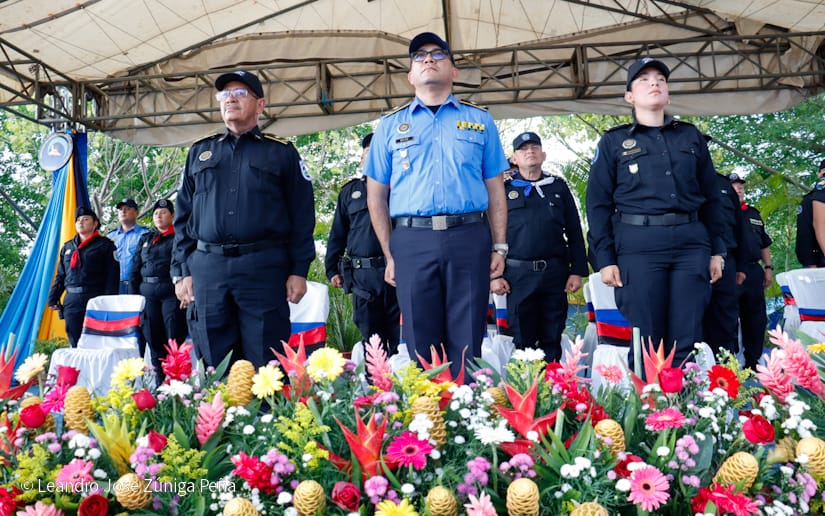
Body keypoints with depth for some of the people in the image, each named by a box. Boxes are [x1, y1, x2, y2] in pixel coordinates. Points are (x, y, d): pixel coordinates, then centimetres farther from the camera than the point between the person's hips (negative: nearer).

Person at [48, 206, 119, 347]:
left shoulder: (105, 245, 2)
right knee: (75, 344, 7)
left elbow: (112, 274, -7)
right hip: (71, 301, 6)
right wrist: (53, 298, 13)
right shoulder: (67, 247, 20)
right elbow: (60, 275, 22)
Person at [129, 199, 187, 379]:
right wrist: (133, 296, 10)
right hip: (148, 293, 5)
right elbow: (135, 269, 18)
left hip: (171, 293, -5)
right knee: (153, 340, 6)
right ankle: (159, 383, 13)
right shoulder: (145, 239, 19)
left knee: (174, 340, -7)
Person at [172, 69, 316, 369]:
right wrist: (181, 271, 7)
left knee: (265, 364, 0)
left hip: (264, 269, -3)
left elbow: (302, 215, 4)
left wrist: (299, 271, -5)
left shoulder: (281, 153, 10)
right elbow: (183, 215, 17)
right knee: (212, 366, 8)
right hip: (206, 269, 3)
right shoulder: (200, 152, 19)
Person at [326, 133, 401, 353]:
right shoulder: (350, 191, 16)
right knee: (370, 337, 8)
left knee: (400, 338, 0)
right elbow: (337, 233, 18)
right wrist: (332, 269, 12)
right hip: (362, 275, 2)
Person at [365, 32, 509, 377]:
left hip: (469, 238, 0)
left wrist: (499, 246, 3)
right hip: (412, 242, 0)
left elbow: (495, 190, 12)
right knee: (421, 346, 6)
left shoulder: (479, 120, 14)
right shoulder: (391, 125, 13)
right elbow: (376, 196, 12)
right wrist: (389, 255, 5)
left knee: (467, 345, 3)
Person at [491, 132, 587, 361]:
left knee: (552, 341, 7)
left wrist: (577, 271, 5)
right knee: (521, 340, 3)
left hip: (555, 273, 2)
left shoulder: (559, 187, 15)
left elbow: (574, 232, 13)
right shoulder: (504, 190, 8)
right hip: (518, 274, -2)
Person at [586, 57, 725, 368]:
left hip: (691, 243, 3)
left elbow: (710, 197, 18)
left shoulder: (691, 136, 17)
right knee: (646, 341, -1)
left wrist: (716, 250, 12)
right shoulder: (614, 141, 9)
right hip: (638, 244, -2)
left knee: (687, 342, 1)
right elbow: (597, 203, 4)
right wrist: (604, 258, -4)